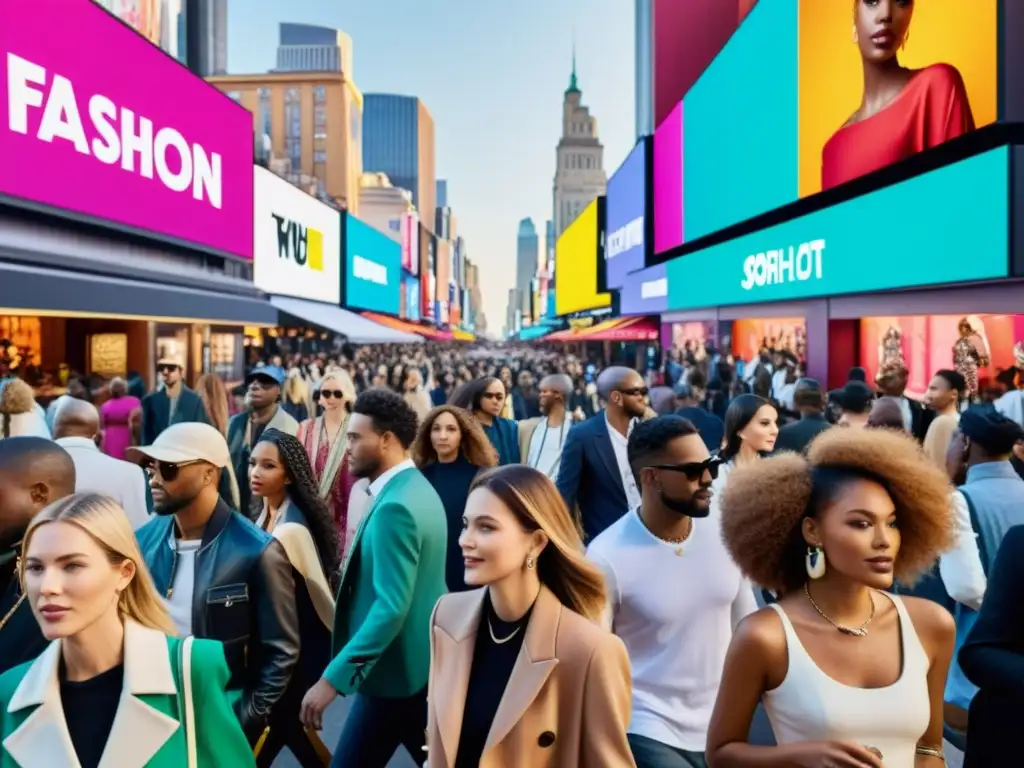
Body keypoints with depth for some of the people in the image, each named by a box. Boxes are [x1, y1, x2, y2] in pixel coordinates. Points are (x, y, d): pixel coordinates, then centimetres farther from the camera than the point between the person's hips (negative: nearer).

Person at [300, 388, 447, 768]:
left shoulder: (394, 507, -23)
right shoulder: (417, 488, 8)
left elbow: (391, 607, -28)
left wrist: (332, 678, -25)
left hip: (395, 670, -10)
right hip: (422, 663, 10)